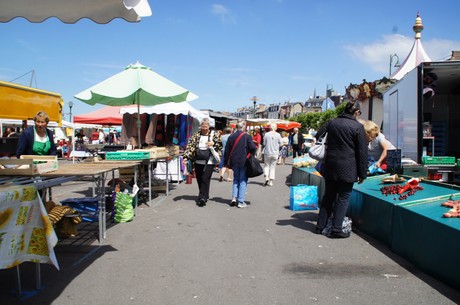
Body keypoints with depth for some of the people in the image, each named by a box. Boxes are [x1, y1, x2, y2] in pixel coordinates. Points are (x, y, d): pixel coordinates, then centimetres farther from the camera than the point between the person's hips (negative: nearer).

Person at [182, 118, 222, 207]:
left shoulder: (214, 135, 1)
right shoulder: (196, 135, 6)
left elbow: (221, 145, 2)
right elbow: (190, 146, -1)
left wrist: (213, 144, -17)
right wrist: (186, 157, -13)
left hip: (209, 162, -3)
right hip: (198, 162, 3)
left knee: (205, 179, -10)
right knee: (199, 180, 10)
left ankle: (202, 198, -8)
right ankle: (204, 196, 27)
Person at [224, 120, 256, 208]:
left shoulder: (231, 137, 3)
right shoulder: (247, 137, -10)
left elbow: (227, 151, 5)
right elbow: (253, 148, -12)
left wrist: (227, 161, 14)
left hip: (234, 162, 4)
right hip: (244, 161, -4)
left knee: (236, 179, 19)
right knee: (243, 181, 4)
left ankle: (234, 197, 7)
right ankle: (241, 201, 3)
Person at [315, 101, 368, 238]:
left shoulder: (331, 122, 5)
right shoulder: (358, 127, -8)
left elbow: (318, 137, 11)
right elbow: (362, 152, -7)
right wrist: (362, 173, -1)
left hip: (330, 166, 5)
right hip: (347, 168, -5)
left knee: (328, 196, 15)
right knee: (343, 198, 5)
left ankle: (320, 226, 19)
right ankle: (336, 229, 4)